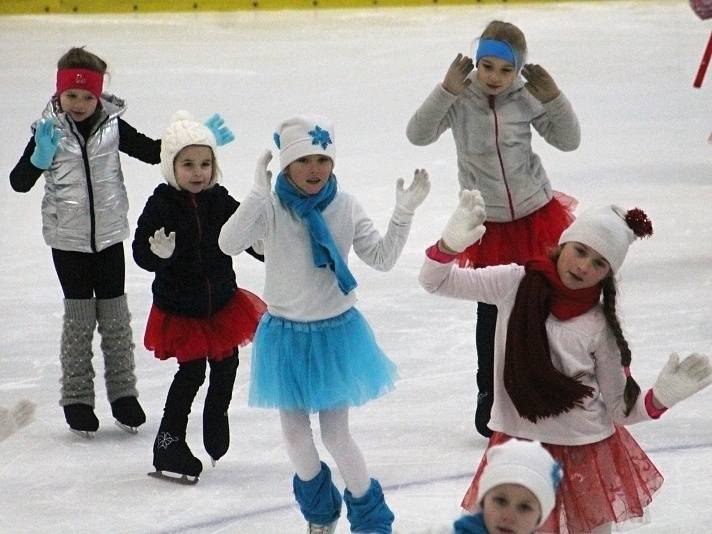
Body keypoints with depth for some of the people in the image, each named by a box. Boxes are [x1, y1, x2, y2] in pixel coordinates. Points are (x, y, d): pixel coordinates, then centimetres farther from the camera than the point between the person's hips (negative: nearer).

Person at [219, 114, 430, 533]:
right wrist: (259, 195, -39)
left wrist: (404, 213, -15)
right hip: (286, 336, 0)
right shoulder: (271, 209, -15)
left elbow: (382, 258, -3)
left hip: (337, 332, 0)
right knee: (295, 431, 12)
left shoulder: (346, 208, -8)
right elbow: (229, 244, -30)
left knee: (335, 434, 1)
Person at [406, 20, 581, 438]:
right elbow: (419, 134, -22)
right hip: (487, 224, -1)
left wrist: (553, 98, -19)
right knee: (490, 311, 8)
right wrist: (446, 91, -30)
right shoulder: (460, 99, -14)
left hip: (536, 214, 1)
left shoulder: (526, 98, -11)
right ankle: (488, 393, 23)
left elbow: (569, 140, -5)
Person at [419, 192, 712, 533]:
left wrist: (661, 398, -22)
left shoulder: (600, 326, -9)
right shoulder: (516, 284, -7)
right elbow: (435, 282, -5)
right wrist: (450, 245, -24)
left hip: (586, 453, -1)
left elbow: (619, 408, -4)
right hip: (518, 444, 1)